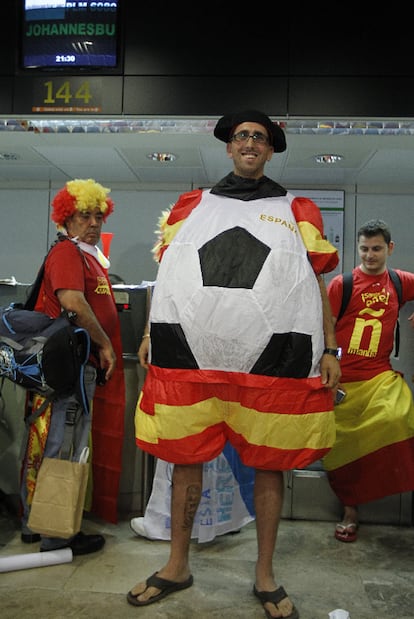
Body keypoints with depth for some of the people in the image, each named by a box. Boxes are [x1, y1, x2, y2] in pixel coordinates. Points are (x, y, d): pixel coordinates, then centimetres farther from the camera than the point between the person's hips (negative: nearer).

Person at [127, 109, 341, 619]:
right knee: (185, 458, 9)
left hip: (272, 357, -1)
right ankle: (177, 566, 30)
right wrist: (150, 335, 8)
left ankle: (265, 576, 27)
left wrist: (329, 349, 3)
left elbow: (316, 285, 11)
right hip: (189, 351, 1)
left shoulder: (297, 212, 14)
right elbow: (165, 277, 17)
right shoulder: (190, 206, 17)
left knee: (269, 465, 7)